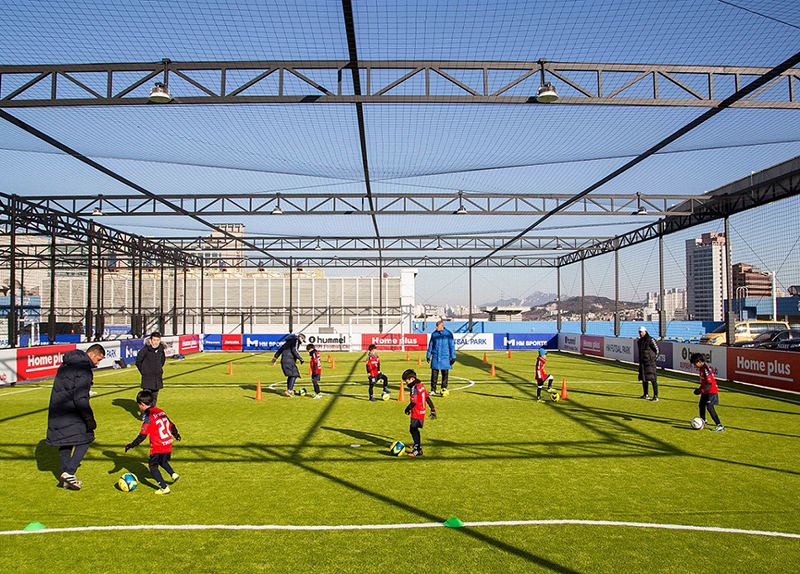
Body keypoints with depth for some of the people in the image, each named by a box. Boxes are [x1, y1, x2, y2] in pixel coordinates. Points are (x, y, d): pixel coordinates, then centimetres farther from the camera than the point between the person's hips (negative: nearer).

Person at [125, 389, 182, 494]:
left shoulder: (147, 416, -11)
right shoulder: (160, 411, 10)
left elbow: (143, 435, -13)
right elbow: (171, 425, 19)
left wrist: (132, 445, -4)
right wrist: (176, 434, 36)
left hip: (158, 446, -7)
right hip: (168, 443, 8)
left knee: (153, 466, 6)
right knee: (162, 461, 30)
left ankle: (164, 488, 3)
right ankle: (173, 474, 17)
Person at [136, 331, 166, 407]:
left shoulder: (162, 349, 2)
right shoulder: (146, 349, -11)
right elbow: (138, 361, -2)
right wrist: (143, 371, 0)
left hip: (158, 376, 4)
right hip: (147, 376, -4)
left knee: (155, 395, 11)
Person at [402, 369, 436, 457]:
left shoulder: (414, 388, -17)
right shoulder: (421, 385, 12)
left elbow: (413, 402, -23)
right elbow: (427, 398, 16)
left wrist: (407, 409, -7)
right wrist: (433, 409, 20)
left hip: (416, 413, -10)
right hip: (422, 411, 10)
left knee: (413, 429, -12)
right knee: (415, 429, 24)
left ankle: (418, 450, -17)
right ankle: (417, 445, 39)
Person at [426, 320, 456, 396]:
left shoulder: (448, 333, -1)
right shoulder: (434, 334, 6)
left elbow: (452, 345, 1)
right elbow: (430, 345, 13)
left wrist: (453, 357, -2)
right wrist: (428, 355, 11)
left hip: (445, 357, -1)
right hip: (435, 357, 2)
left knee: (445, 374, 3)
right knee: (434, 373, -1)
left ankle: (444, 389, 15)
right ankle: (433, 390, 7)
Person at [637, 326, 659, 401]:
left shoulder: (650, 340, -10)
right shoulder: (639, 341, 13)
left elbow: (657, 350, -5)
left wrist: (654, 359, -4)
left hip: (650, 362, -8)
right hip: (642, 362, 8)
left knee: (653, 379, -9)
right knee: (643, 379, 12)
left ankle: (656, 396, -7)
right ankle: (646, 395, 22)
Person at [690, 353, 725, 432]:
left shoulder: (705, 370, -24)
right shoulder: (701, 369, 7)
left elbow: (710, 383, -29)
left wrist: (702, 390, -35)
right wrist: (700, 389, 20)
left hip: (712, 391, -11)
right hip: (706, 392, 11)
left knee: (710, 407, -22)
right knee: (701, 405, 23)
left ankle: (720, 426, -22)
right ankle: (703, 421, 47)